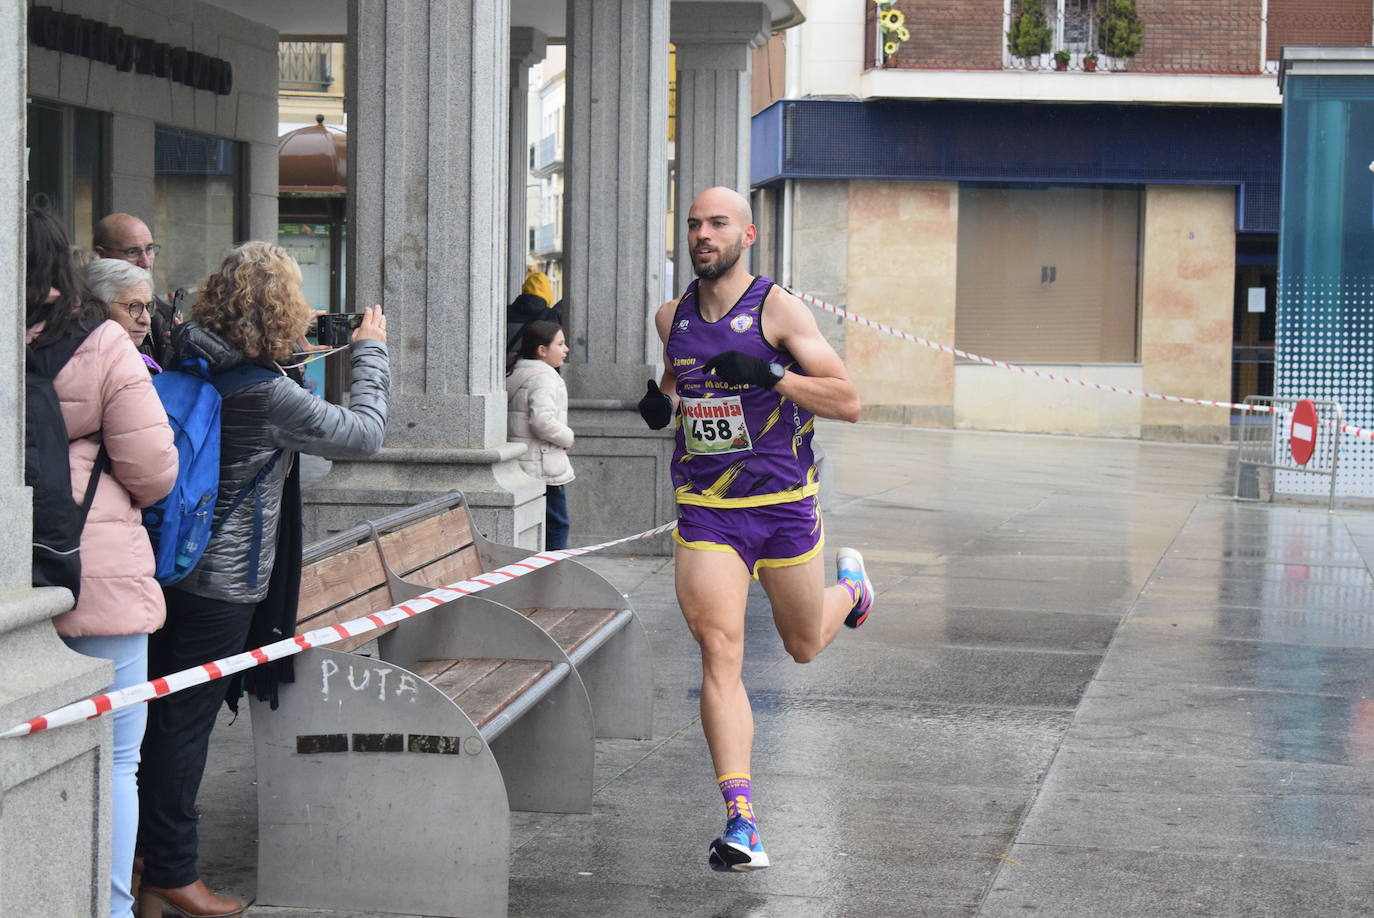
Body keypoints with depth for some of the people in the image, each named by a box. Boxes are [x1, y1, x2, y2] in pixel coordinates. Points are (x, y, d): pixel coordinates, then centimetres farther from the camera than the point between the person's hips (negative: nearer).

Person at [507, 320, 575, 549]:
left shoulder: (515, 375, 15)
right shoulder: (544, 377, -15)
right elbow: (542, 420, -28)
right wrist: (566, 438, -12)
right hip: (542, 467, -9)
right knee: (557, 525, -4)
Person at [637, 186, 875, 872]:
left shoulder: (777, 310, -8)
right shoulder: (672, 317, 6)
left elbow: (848, 403, -11)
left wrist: (771, 376, -24)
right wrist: (661, 396, 6)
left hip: (783, 504, -2)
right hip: (705, 513, 2)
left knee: (803, 646, 17)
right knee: (720, 653, -15)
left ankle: (849, 583, 54)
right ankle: (741, 824, -18)